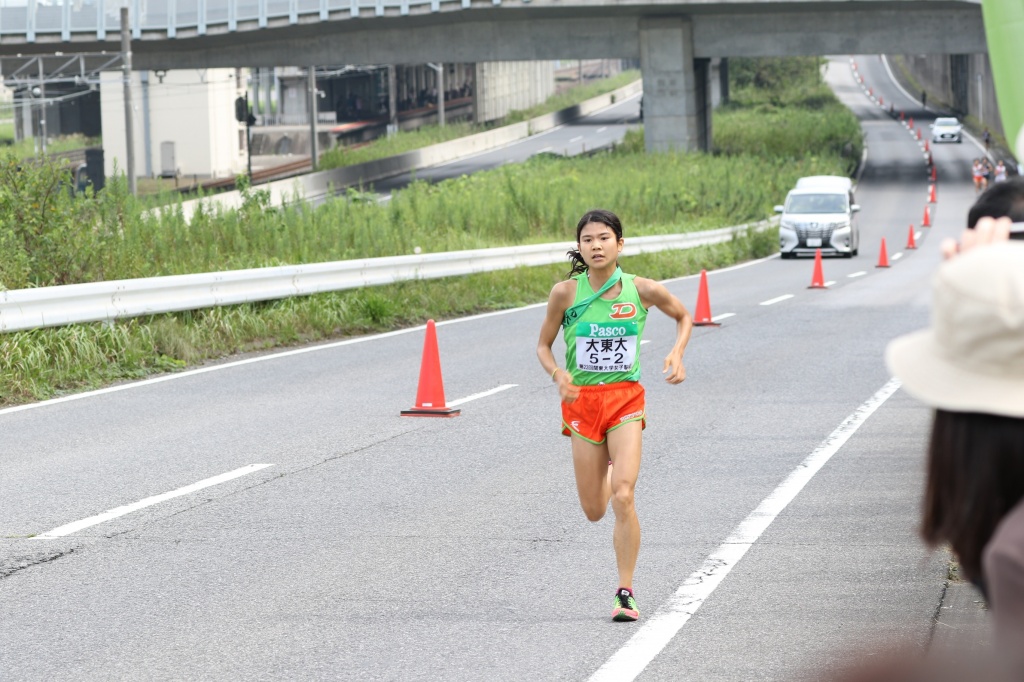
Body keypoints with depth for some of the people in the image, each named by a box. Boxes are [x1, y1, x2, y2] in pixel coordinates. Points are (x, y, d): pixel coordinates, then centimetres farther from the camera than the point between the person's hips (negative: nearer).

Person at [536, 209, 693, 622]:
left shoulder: (642, 290, -5)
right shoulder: (566, 293, -7)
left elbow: (684, 317, 14)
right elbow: (544, 345, 4)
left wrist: (676, 354, -3)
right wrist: (557, 374, -15)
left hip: (626, 400, -1)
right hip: (582, 401, 1)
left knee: (623, 498, -17)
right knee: (594, 511, 7)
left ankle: (626, 593, -7)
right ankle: (608, 471, 45)